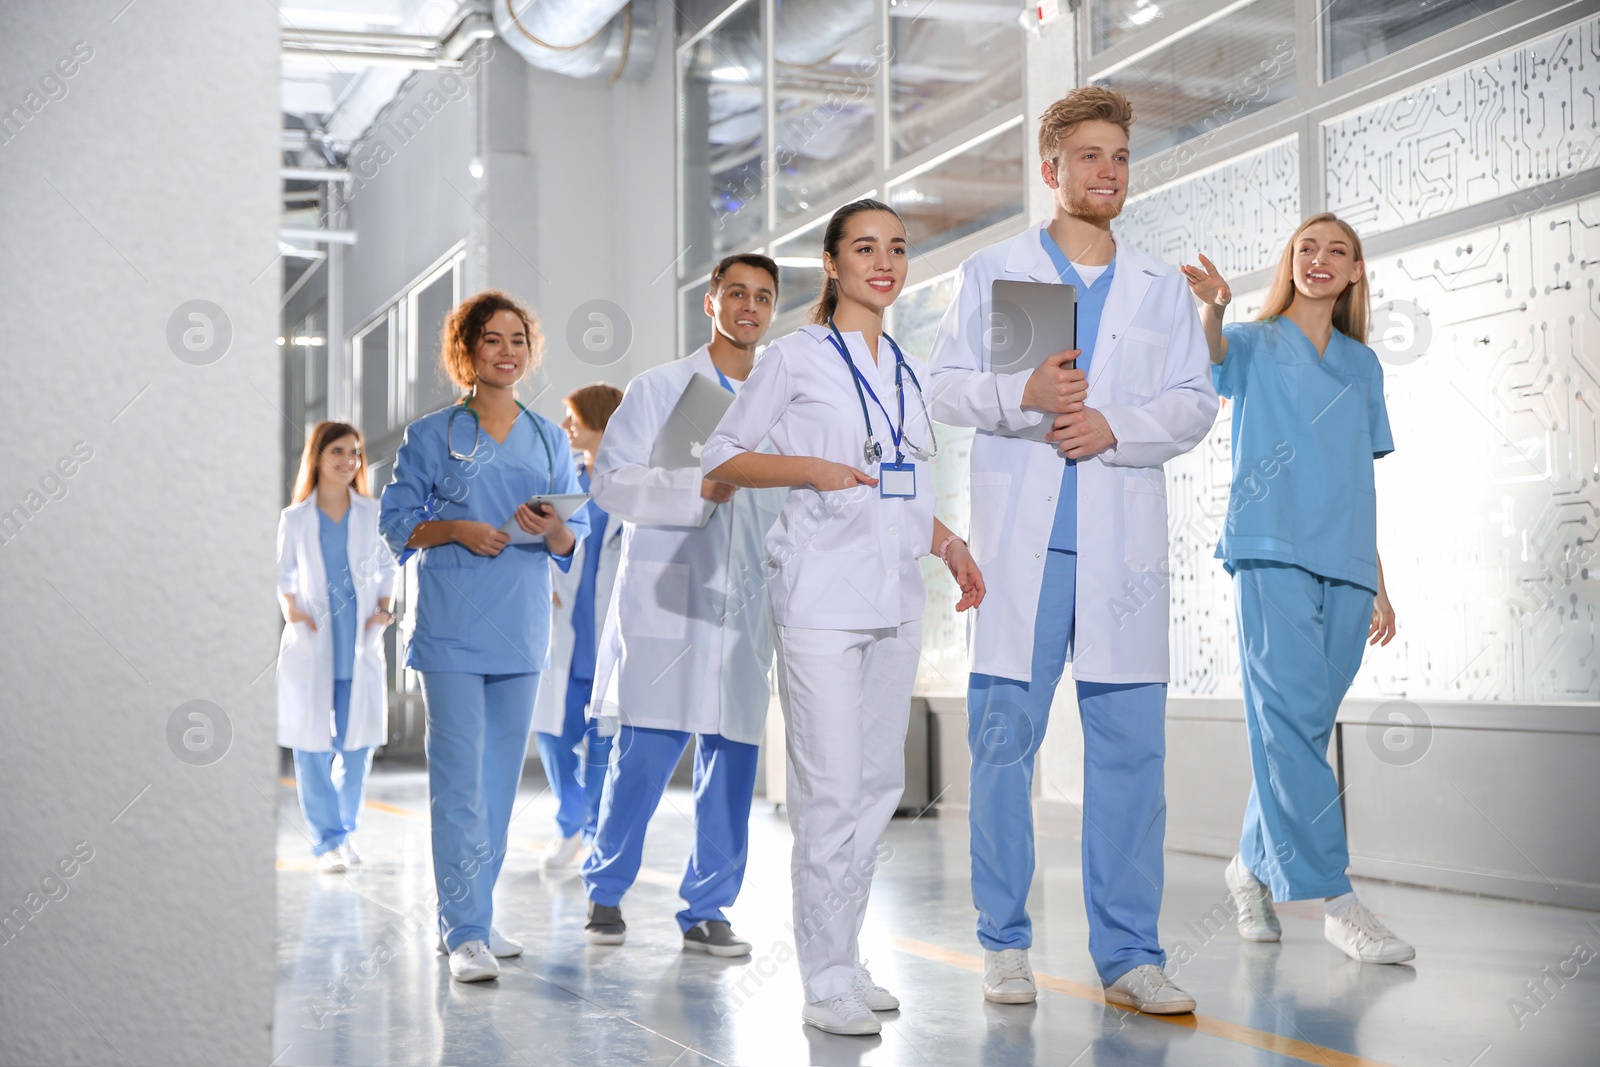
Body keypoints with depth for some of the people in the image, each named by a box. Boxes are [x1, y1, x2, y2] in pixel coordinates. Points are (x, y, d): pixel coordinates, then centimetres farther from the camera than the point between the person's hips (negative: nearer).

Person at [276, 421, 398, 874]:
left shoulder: (372, 514, 5)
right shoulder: (295, 519, 3)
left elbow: (387, 567, 13)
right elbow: (284, 575, 10)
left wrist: (384, 608, -1)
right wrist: (290, 609, -7)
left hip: (361, 646, 1)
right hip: (311, 645, -1)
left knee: (358, 744, 5)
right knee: (313, 746, -1)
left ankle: (346, 829, 23)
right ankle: (326, 841, 8)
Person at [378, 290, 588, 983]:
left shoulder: (549, 439, 12)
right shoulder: (431, 436, 3)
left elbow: (575, 540, 11)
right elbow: (397, 522, 3)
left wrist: (553, 531, -12)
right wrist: (455, 530, -14)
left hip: (522, 630, 4)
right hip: (452, 628, -4)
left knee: (501, 780, 9)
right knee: (460, 781, -9)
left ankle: (472, 915, 21)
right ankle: (465, 933, -8)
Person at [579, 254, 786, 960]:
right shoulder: (660, 388, 6)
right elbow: (611, 481, -5)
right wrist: (699, 489, -16)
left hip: (745, 606, 4)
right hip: (666, 602, -4)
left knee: (733, 761, 2)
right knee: (644, 756, -6)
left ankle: (707, 910, 11)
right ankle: (605, 893, 12)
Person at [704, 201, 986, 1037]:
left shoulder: (910, 370, 18)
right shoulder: (798, 355, 0)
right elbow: (721, 457, 0)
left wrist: (948, 542, 8)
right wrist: (809, 468, -15)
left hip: (895, 594, 7)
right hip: (821, 593, -6)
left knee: (879, 781, 9)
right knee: (831, 787, -8)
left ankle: (846, 965, 18)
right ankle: (827, 983, -2)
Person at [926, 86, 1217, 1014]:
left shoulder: (1163, 289, 17)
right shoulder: (992, 273, 12)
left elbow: (1195, 403, 8)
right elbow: (945, 387, 5)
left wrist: (1113, 426, -9)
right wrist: (1023, 395, -14)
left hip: (1123, 544, 2)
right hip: (1019, 541, -1)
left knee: (1131, 748, -1)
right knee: (1003, 740, 0)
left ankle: (1129, 954, 5)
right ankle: (1006, 944, 11)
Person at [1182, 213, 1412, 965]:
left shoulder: (1362, 365, 21)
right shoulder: (1257, 344, 10)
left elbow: (1362, 485, 21)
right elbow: (1213, 352, -16)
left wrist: (1379, 583, 16)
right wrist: (1211, 308, -39)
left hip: (1343, 563, 5)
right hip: (1271, 551, -4)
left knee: (1302, 727, 5)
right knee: (1292, 719, -14)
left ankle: (1252, 866, 22)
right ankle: (1336, 902, -16)